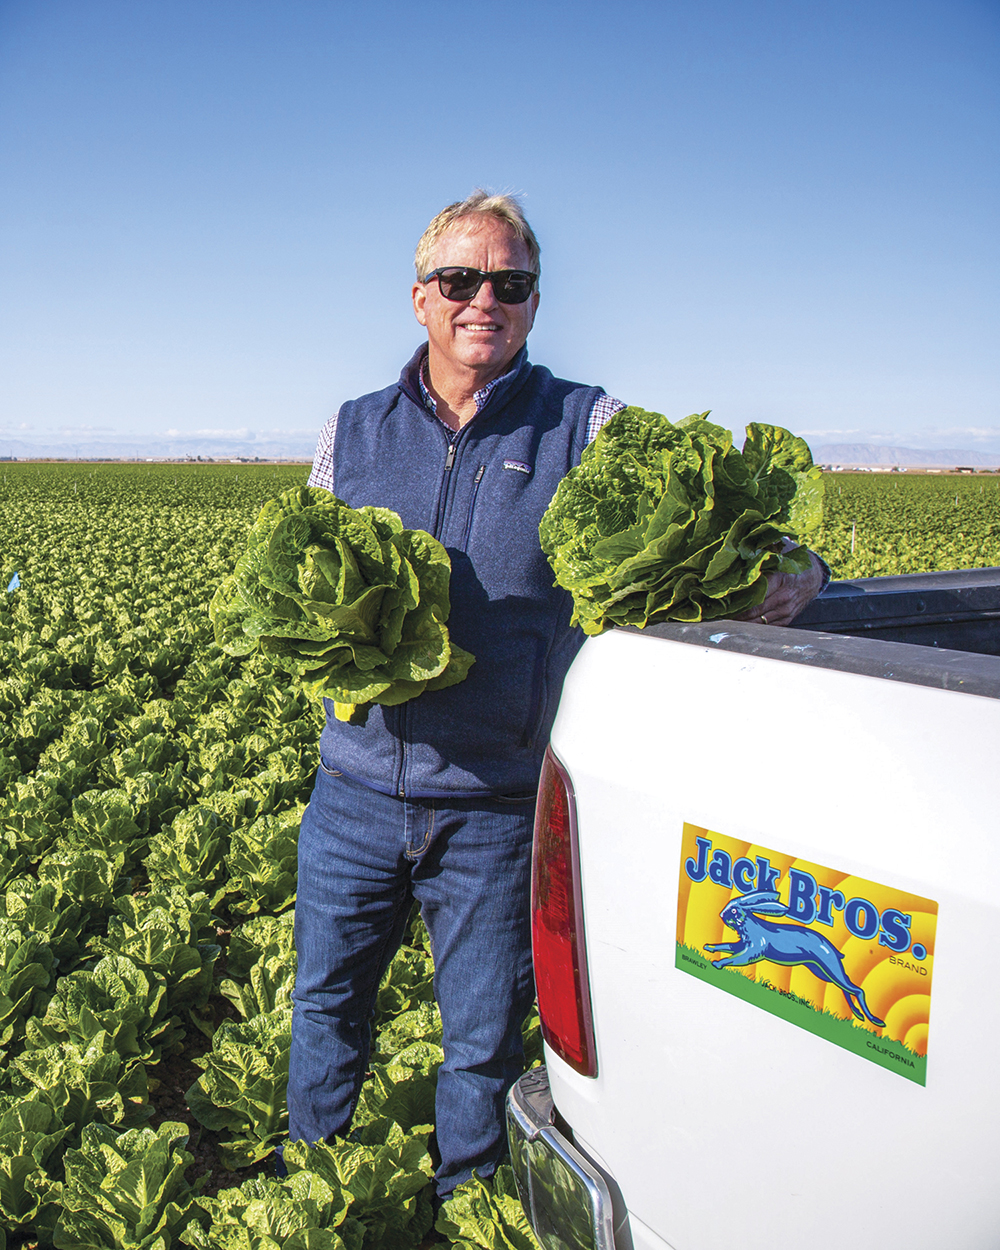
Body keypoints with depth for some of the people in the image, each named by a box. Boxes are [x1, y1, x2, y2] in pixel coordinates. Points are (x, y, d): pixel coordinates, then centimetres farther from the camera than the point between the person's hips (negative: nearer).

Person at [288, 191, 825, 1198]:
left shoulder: (593, 431, -2)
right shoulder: (353, 434, 7)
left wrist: (787, 573, -33)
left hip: (498, 811, -3)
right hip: (358, 791, 4)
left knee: (483, 1042, 14)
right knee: (326, 1003, 22)